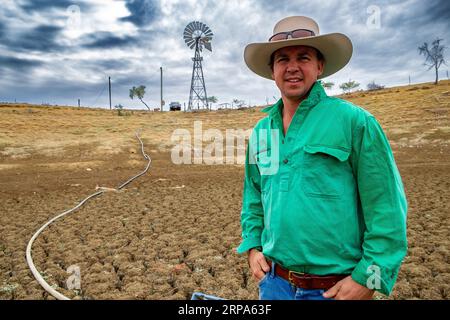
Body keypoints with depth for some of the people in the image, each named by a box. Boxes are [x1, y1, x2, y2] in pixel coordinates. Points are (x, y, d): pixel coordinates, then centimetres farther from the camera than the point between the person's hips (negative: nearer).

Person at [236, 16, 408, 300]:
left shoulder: (355, 121, -11)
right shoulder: (260, 132, 4)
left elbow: (387, 207, -11)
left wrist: (368, 278, -13)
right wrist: (252, 245, 6)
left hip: (337, 287, -4)